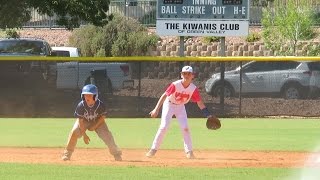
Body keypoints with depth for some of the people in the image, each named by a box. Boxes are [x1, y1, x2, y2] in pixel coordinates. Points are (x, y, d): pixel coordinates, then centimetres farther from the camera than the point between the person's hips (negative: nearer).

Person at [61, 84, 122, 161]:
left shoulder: (100, 105, -28)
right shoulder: (81, 105, -29)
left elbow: (103, 117, -11)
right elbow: (80, 121, -21)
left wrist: (95, 126, -22)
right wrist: (84, 135, -22)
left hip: (97, 121, 0)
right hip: (84, 121, 0)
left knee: (106, 134, -17)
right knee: (74, 132, -23)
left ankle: (116, 154, 1)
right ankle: (67, 154, -9)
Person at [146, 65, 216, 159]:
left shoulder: (193, 89, -17)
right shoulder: (175, 85, -27)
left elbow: (200, 103, -11)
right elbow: (164, 96, -25)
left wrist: (209, 116, -18)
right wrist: (156, 109, -30)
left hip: (181, 107, 3)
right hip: (169, 105, -3)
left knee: (185, 127, -9)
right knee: (164, 126, -13)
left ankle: (189, 151, 0)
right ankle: (153, 149, -3)